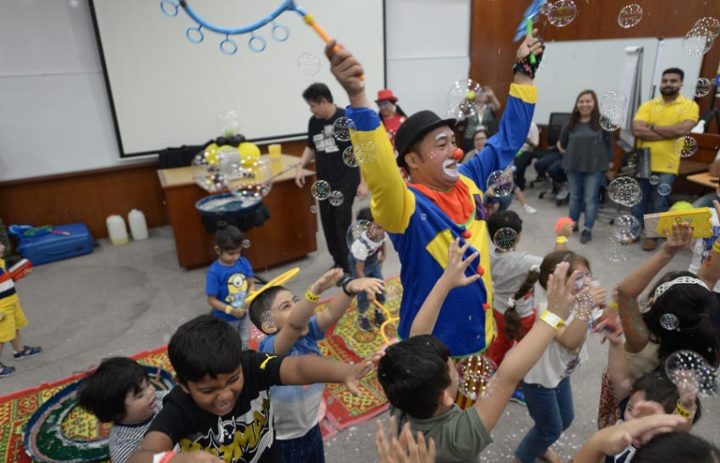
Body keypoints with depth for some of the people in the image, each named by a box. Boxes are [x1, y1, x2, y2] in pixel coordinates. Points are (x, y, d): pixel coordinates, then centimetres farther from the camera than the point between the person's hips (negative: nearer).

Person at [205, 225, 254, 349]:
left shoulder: (244, 262, -12)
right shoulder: (214, 271, -26)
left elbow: (251, 284, -4)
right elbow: (212, 300, -20)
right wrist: (230, 310, -30)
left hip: (243, 314, 5)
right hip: (224, 319, -4)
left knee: (244, 346, 28)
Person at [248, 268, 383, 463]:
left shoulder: (307, 331, -15)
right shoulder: (270, 348, -31)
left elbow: (331, 313, -32)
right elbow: (294, 325, -52)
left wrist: (349, 288, -51)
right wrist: (315, 289, -68)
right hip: (281, 439, -5)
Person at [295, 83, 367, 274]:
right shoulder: (314, 122, 6)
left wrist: (363, 182, -13)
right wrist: (300, 166, 4)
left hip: (345, 182, -6)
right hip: (324, 183, 6)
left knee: (342, 224, -4)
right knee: (328, 223, 9)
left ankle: (348, 267, 9)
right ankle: (338, 261, 26)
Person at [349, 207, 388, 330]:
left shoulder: (381, 233, -26)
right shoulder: (362, 244, -42)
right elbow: (359, 271, -34)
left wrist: (383, 254, -2)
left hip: (374, 260, 5)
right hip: (358, 261, -5)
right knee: (364, 293, -2)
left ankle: (378, 313, 34)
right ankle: (362, 317, 26)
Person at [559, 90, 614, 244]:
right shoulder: (571, 123, 4)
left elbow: (609, 144, -1)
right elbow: (562, 142, 14)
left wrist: (609, 161, 0)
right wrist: (568, 155, 9)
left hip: (595, 167, -3)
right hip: (573, 166, 4)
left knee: (590, 199, 0)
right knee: (575, 197, 16)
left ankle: (587, 229, 5)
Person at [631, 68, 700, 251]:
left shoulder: (689, 106, 0)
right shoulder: (647, 105, 4)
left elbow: (682, 129, -17)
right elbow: (637, 130, -12)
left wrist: (652, 127, -9)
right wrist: (669, 133, -15)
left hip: (667, 165, -2)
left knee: (659, 205, 6)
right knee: (638, 201, 11)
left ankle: (653, 236, 22)